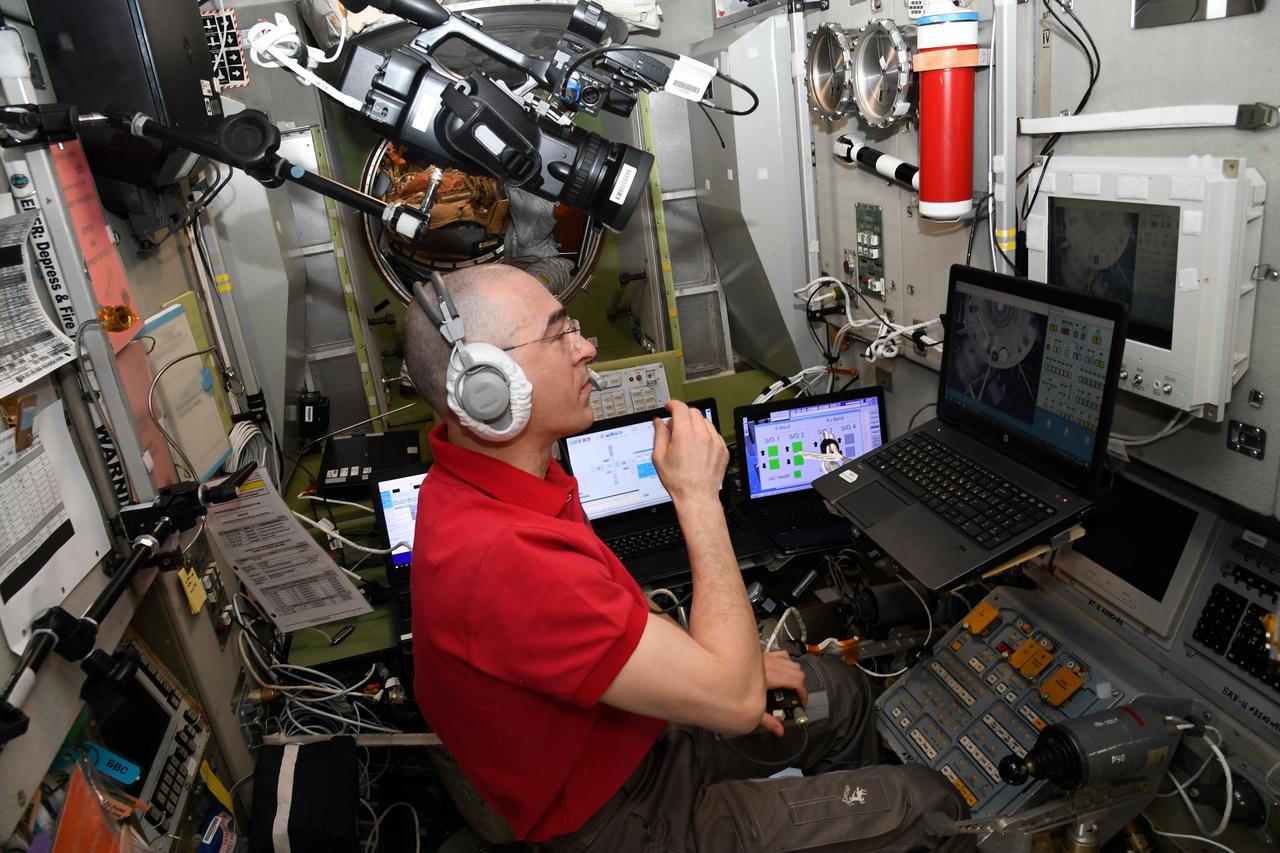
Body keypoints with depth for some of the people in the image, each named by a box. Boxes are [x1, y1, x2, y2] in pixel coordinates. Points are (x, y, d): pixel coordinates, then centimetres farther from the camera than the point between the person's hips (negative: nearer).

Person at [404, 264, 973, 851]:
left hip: (629, 734, 9)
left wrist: (722, 662, 1)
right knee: (924, 804, 0)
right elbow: (735, 700, -32)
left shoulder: (470, 486, -5)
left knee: (840, 691, 22)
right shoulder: (503, 560, -39)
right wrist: (698, 494, -26)